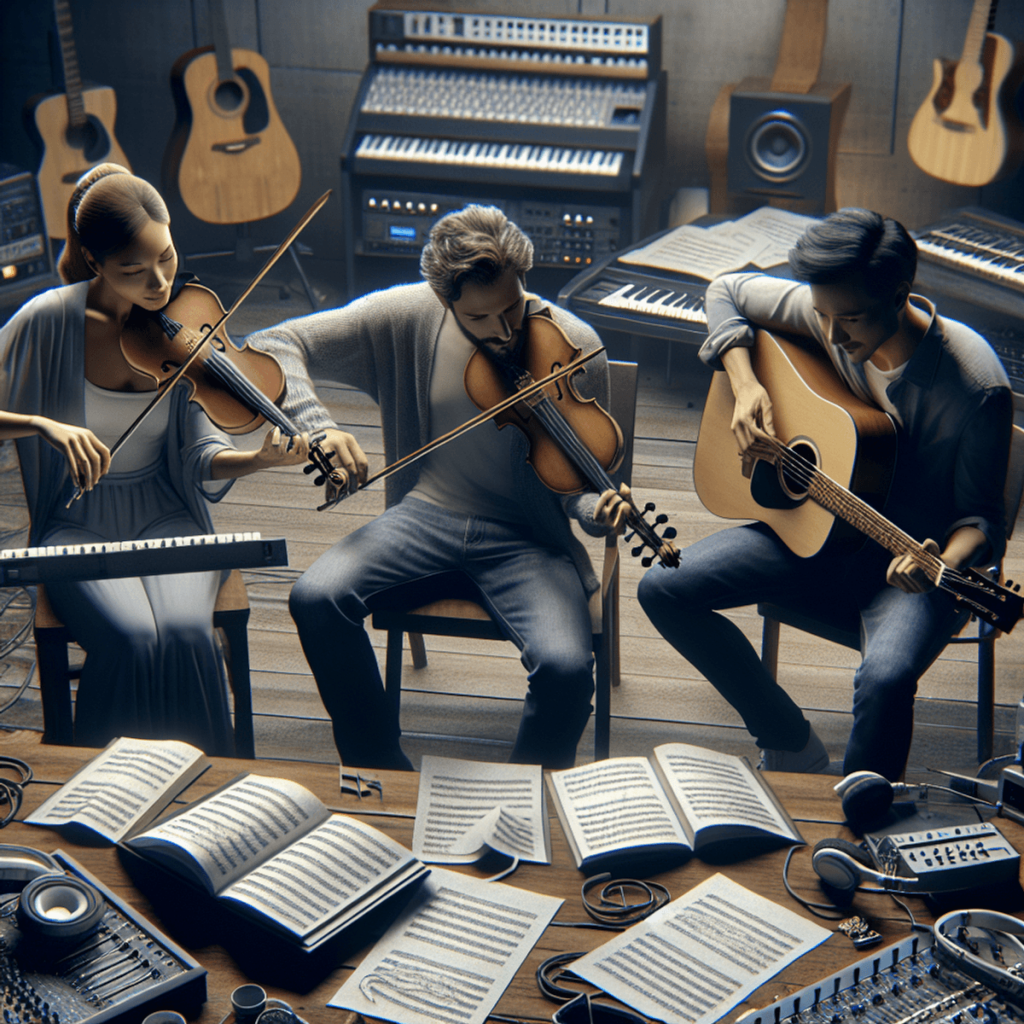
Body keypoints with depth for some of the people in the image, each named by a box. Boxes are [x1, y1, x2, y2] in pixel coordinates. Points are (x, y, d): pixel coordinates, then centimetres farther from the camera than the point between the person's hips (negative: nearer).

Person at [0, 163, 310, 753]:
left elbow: (201, 460, -5)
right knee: (131, 639, -30)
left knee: (185, 633, -29)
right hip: (79, 528, -1)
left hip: (166, 521, 2)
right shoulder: (48, 322, -10)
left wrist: (263, 459, -26)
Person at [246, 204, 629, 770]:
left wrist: (597, 511, -26)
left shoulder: (573, 347, -10)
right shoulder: (405, 317, -9)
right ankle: (384, 772, -2)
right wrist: (316, 427, -26)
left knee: (566, 666, -28)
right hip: (427, 512, 2)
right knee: (316, 598, -24)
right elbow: (272, 347, -8)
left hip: (527, 535, -2)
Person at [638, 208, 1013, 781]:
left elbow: (980, 513, -15)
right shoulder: (823, 311, -12)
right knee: (663, 589, -9)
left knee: (886, 677, -37)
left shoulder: (975, 388, -25)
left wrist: (943, 566, -38)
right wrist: (745, 387, -9)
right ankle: (795, 750, 6)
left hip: (910, 561, -5)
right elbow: (728, 291, 7)